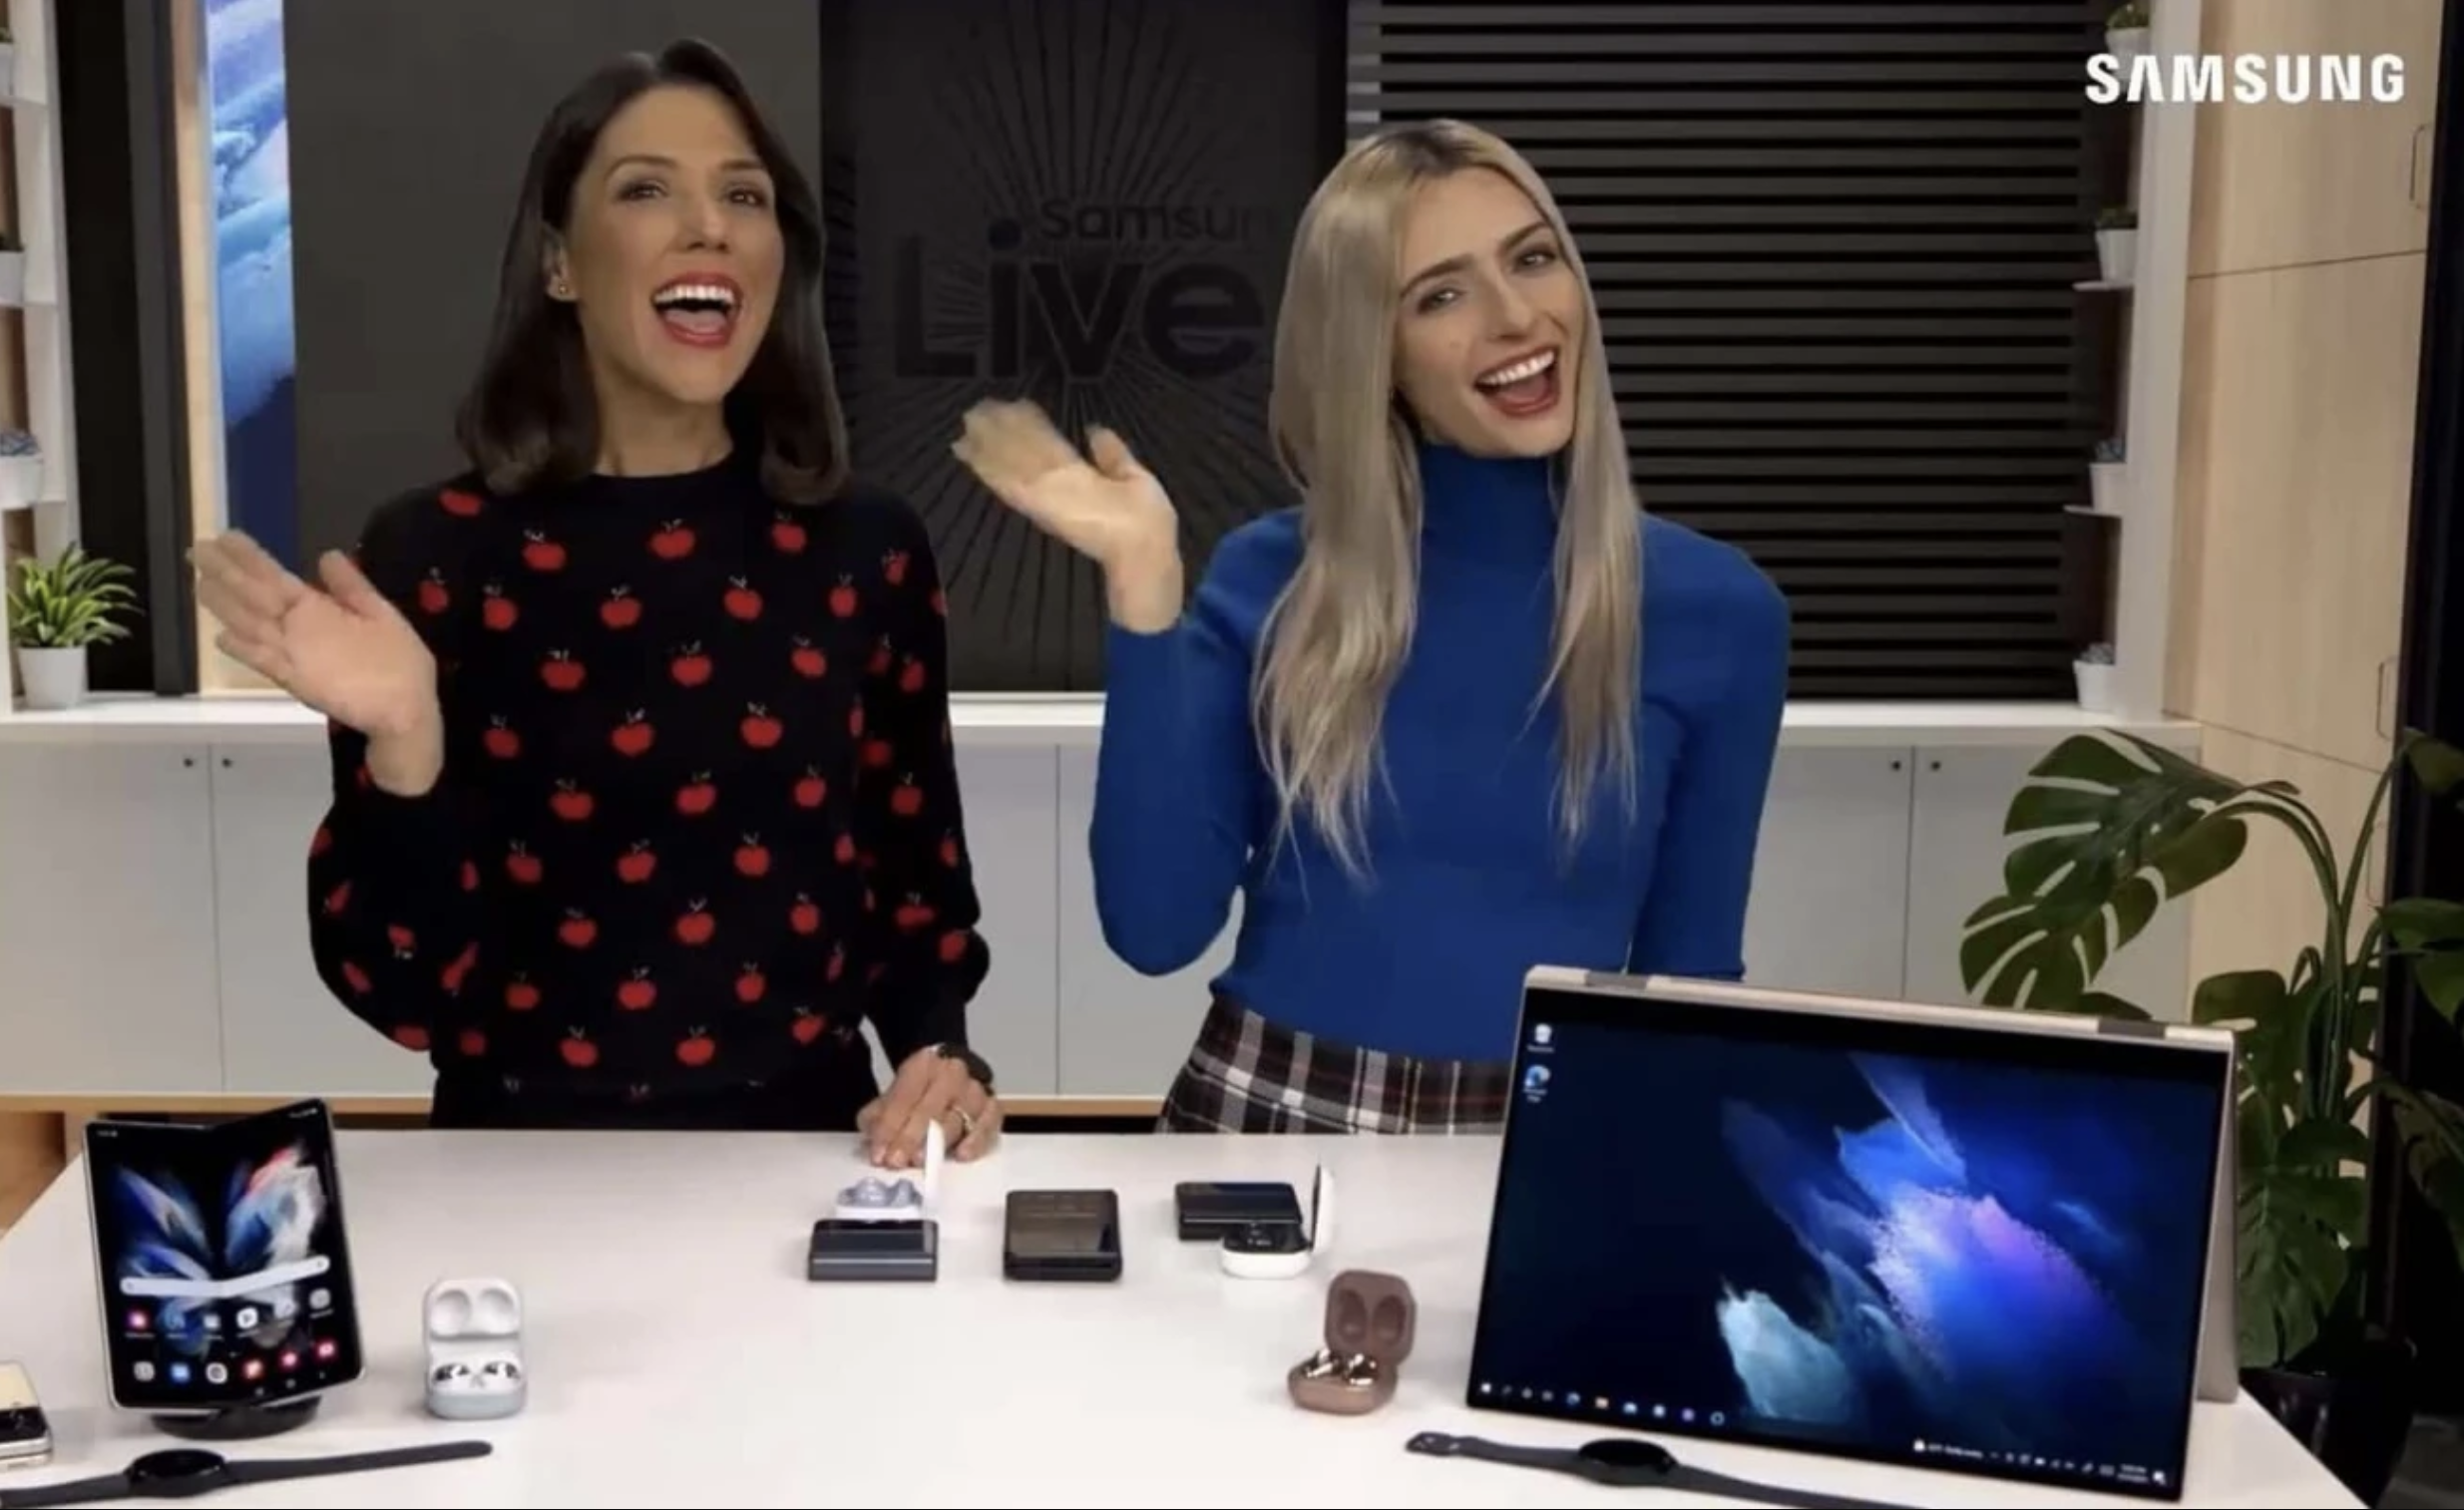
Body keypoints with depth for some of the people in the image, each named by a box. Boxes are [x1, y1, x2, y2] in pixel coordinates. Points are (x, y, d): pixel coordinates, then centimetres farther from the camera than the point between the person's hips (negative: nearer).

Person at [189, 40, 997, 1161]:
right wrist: (403, 743, -22)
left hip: (804, 1147, 2)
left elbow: (922, 890, 9)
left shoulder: (867, 550, 1)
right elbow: (405, 994, -7)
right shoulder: (432, 553, -6)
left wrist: (941, 1055, -9)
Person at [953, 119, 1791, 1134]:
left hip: (1542, 1154, 0)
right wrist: (1143, 587, -11)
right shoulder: (1271, 583, -1)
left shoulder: (1716, 609, -1)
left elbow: (1690, 971, 7)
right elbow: (1156, 928, -8)